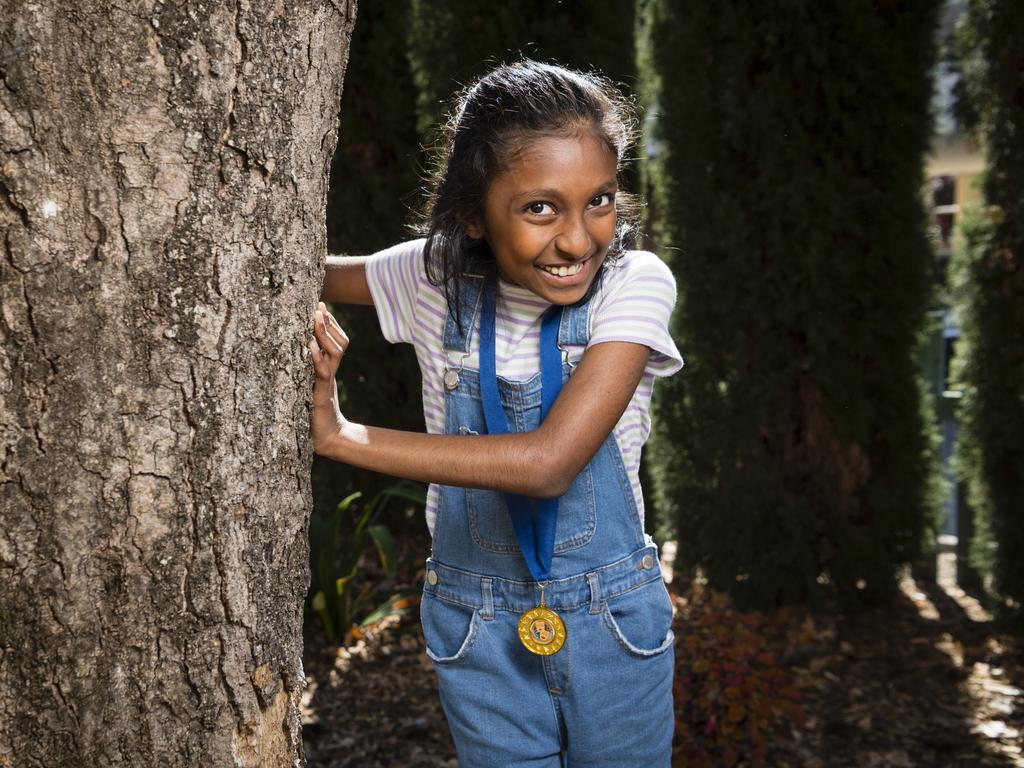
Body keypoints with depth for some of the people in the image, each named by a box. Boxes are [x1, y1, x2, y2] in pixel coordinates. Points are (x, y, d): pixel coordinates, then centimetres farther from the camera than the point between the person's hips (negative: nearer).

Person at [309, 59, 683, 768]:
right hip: (479, 631, 2)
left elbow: (548, 461, -29)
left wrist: (337, 436, -26)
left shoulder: (633, 285, -19)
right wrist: (304, 318, -20)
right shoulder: (435, 280, -10)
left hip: (614, 624, -1)